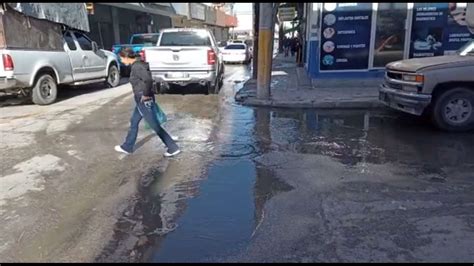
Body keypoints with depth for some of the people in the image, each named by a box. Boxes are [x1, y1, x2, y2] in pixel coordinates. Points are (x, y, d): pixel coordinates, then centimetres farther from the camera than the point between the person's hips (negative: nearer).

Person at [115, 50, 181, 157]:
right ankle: (127, 147, 36)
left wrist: (146, 94, -23)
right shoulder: (138, 64, 10)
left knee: (155, 126, -2)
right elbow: (147, 78, 17)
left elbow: (148, 79, -34)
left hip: (144, 101, -10)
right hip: (141, 100, 10)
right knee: (133, 122, 21)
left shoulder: (136, 66, -20)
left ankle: (173, 148, 6)